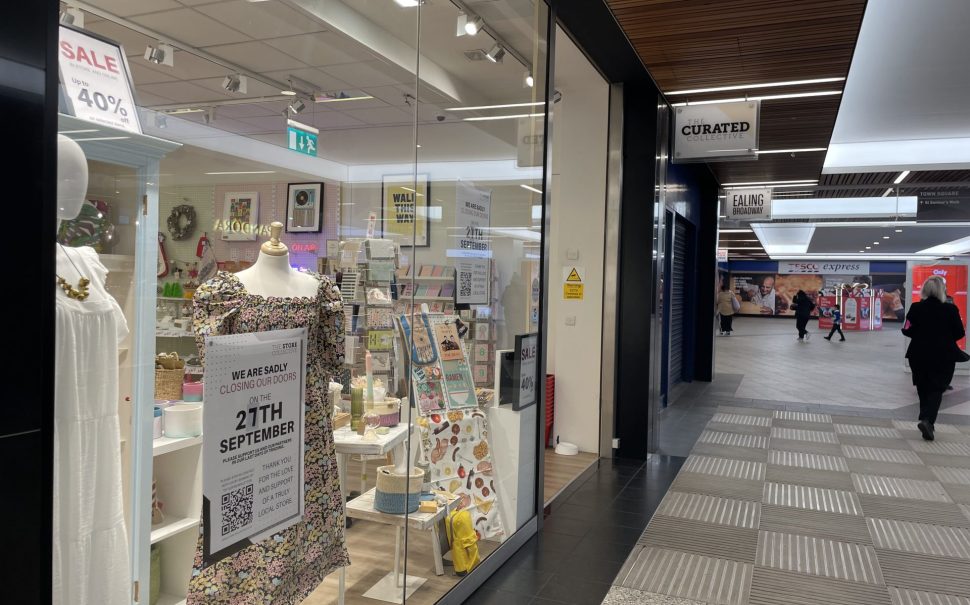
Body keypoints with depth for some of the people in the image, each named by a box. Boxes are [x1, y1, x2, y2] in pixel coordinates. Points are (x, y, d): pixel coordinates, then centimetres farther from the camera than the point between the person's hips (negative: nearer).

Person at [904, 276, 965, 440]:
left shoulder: (916, 308, -6)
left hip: (919, 355, 2)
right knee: (936, 389, 4)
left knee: (923, 389, 15)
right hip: (943, 356, -2)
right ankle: (927, 419, -16)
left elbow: (907, 330, -4)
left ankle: (926, 421, 22)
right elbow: (960, 333, -3)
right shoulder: (950, 309, -9)